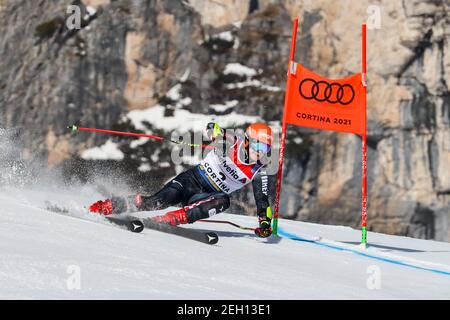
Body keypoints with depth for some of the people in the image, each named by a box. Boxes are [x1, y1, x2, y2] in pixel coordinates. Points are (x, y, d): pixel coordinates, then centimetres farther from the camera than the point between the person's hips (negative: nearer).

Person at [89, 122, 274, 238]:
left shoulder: (258, 172, -3)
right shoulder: (233, 143, -10)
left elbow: (262, 200, 1)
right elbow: (212, 129, -18)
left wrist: (265, 222, -13)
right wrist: (215, 131, -42)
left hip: (206, 197, 2)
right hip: (192, 180, -2)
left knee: (223, 201, -32)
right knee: (158, 201, -23)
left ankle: (172, 219, -39)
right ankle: (106, 206, -11)